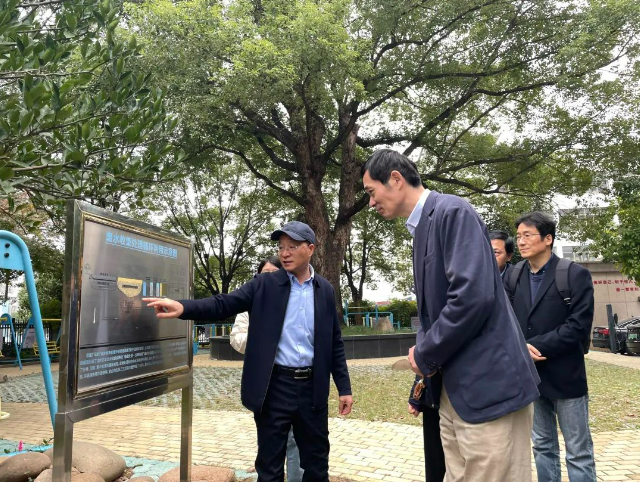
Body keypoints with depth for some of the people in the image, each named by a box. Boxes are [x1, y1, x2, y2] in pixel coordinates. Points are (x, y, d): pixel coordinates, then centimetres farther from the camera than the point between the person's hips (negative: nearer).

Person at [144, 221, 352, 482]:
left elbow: (334, 343, 7)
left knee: (316, 462, 15)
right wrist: (183, 307, -29)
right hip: (275, 386, -2)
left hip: (312, 387, 2)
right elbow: (223, 304, -12)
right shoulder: (265, 284, -3)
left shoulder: (325, 290, 4)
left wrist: (344, 387, 5)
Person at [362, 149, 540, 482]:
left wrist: (425, 355, -12)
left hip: (488, 385, -9)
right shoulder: (422, 226, 15)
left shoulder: (453, 212, -13)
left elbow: (474, 295, -24)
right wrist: (426, 354, 4)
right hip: (455, 389, 9)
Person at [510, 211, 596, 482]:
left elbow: (579, 325, -15)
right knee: (543, 447, 17)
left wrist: (536, 346, -18)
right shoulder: (514, 278, 6)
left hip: (565, 376, -4)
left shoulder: (575, 275, -7)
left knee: (578, 453, 7)